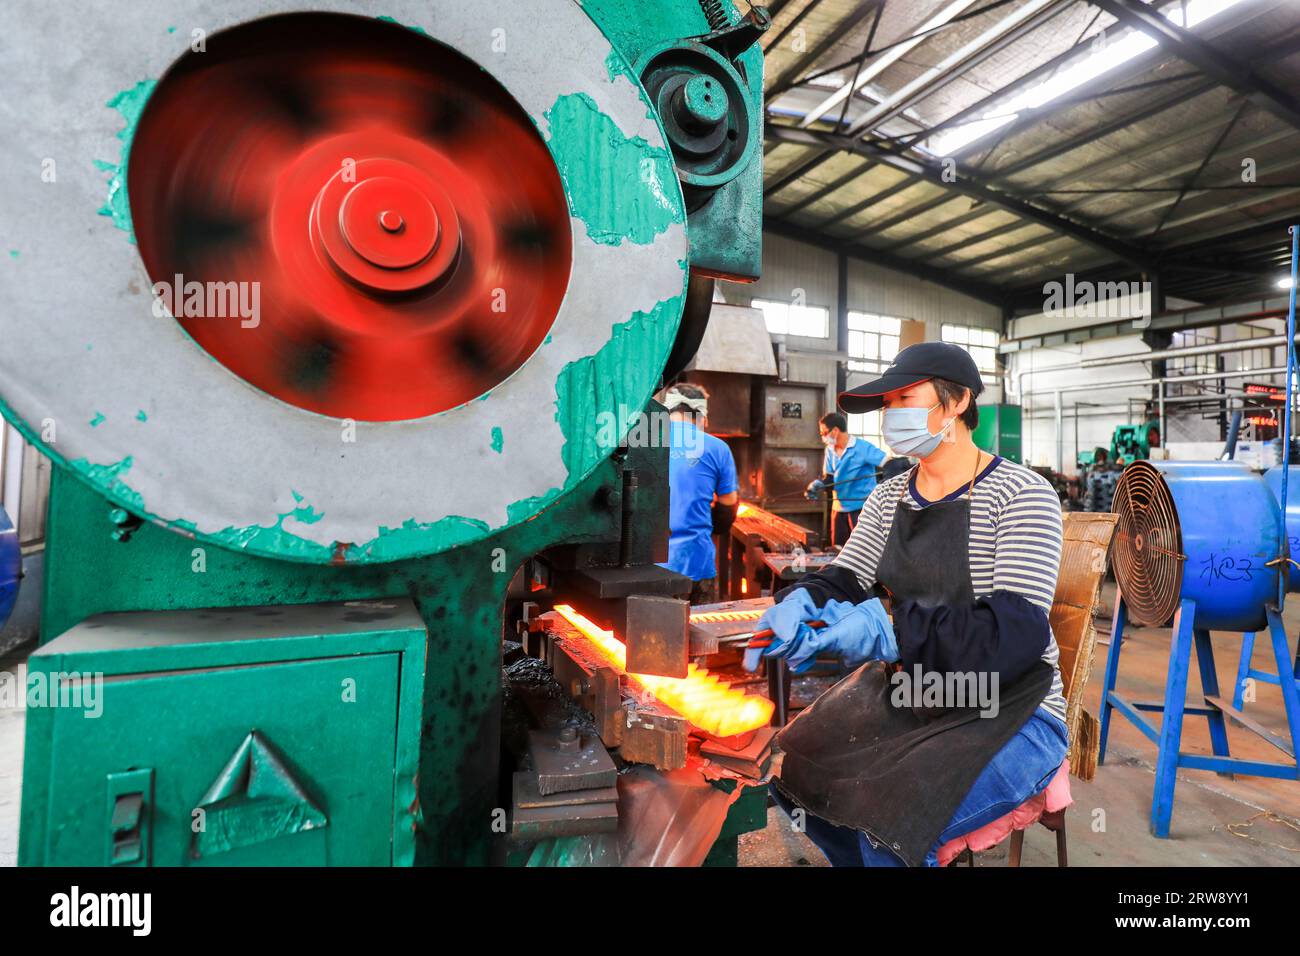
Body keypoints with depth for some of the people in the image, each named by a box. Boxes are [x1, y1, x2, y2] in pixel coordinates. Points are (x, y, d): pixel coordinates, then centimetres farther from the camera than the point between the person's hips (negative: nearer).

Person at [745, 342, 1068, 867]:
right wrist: (800, 602, -22)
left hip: (1008, 710, -6)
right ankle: (858, 855, 27)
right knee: (799, 767, 0)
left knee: (887, 823, -25)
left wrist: (892, 629, -36)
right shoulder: (888, 498, 5)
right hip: (911, 696, 6)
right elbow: (845, 578, 2)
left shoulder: (1021, 493, -14)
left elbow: (1017, 631, -24)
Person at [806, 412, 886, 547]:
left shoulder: (863, 447, -13)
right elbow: (829, 478, 6)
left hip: (862, 507, -7)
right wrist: (818, 484, -15)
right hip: (839, 508, 7)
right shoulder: (830, 450, 9)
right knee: (838, 550, 13)